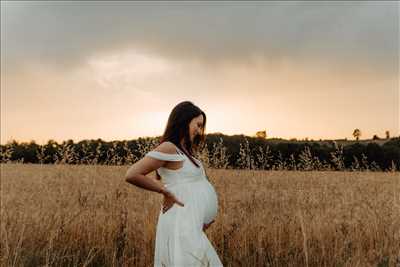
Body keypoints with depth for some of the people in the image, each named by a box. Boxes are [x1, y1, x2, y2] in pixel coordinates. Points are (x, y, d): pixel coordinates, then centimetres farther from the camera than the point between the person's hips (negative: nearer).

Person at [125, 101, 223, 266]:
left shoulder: (184, 151, 15)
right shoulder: (169, 148, -12)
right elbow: (132, 175, -18)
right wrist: (166, 192, -11)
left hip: (191, 225, 9)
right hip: (181, 224, -9)